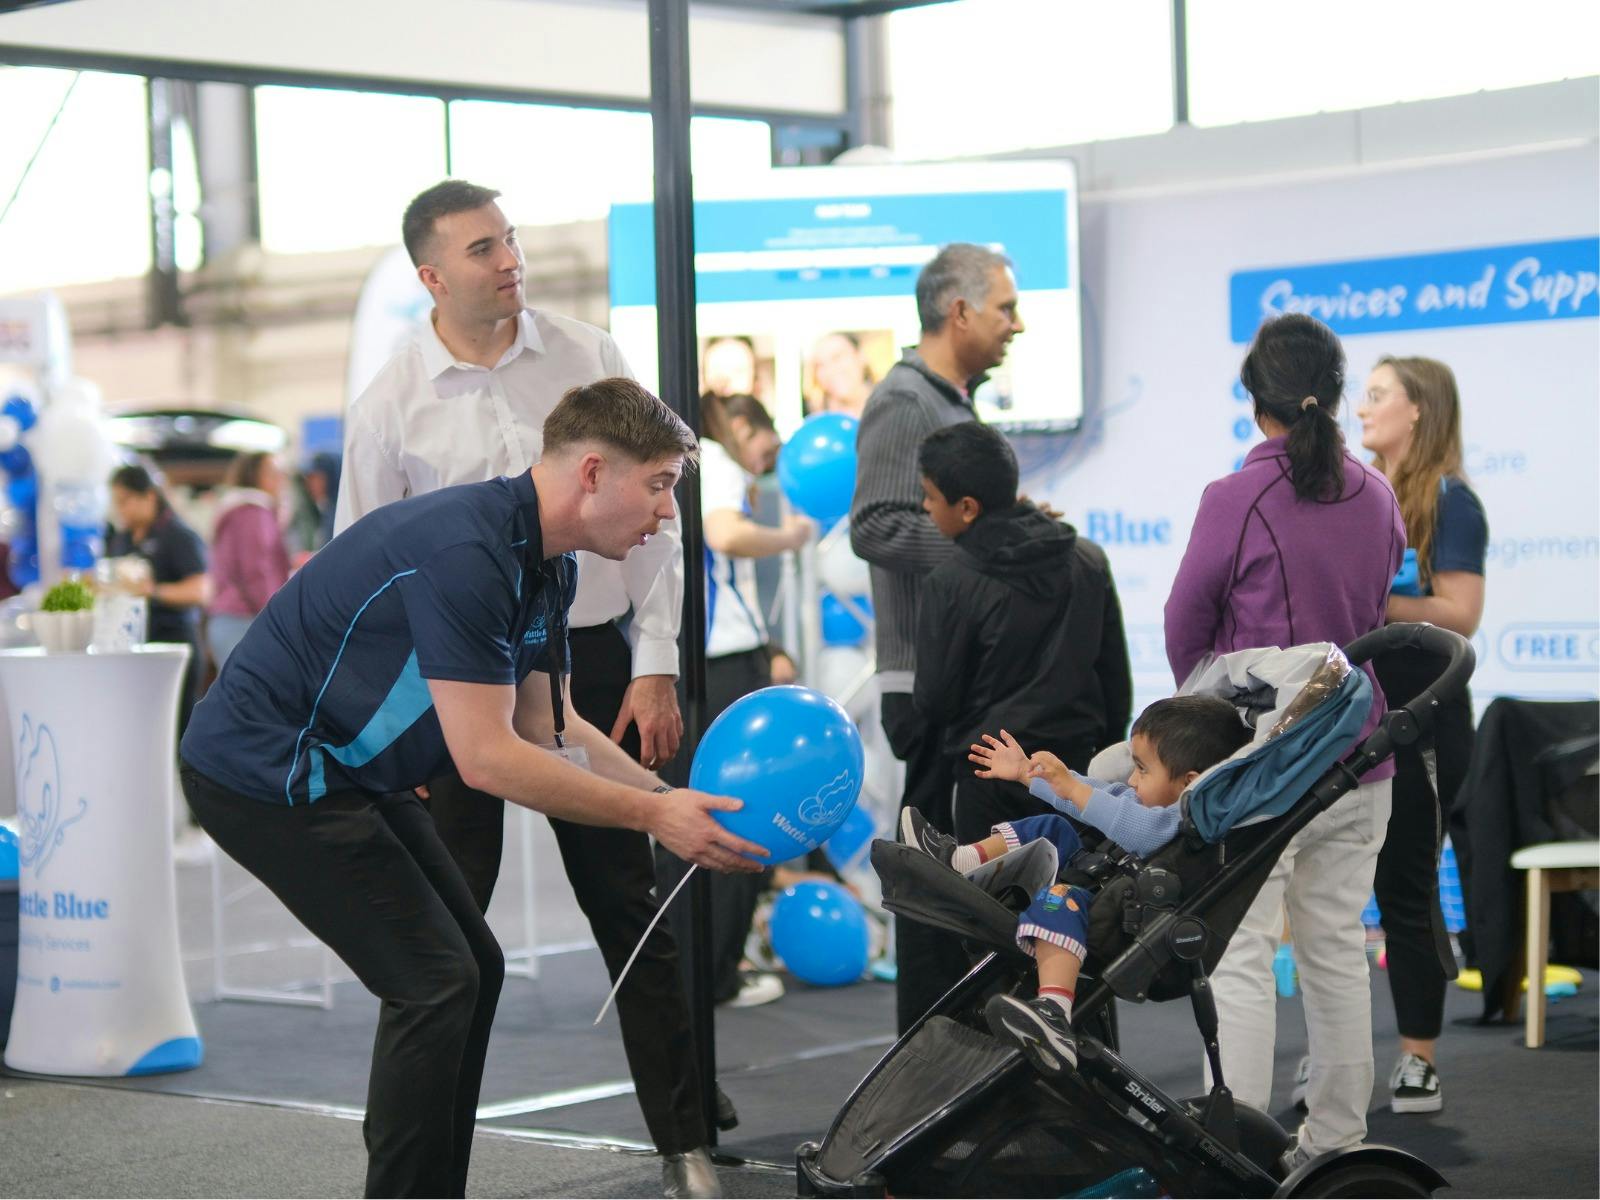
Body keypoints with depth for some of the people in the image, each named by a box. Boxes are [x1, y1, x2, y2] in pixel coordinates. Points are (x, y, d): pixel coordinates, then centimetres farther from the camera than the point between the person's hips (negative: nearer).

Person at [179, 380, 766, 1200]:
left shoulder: (545, 564, 5)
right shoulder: (465, 549, -26)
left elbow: (551, 729, 13)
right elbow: (485, 757, -26)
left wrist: (676, 803, 1)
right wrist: (652, 816, -20)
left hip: (340, 770, 10)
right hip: (266, 771, -10)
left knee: (471, 968, 10)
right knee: (434, 980, -11)